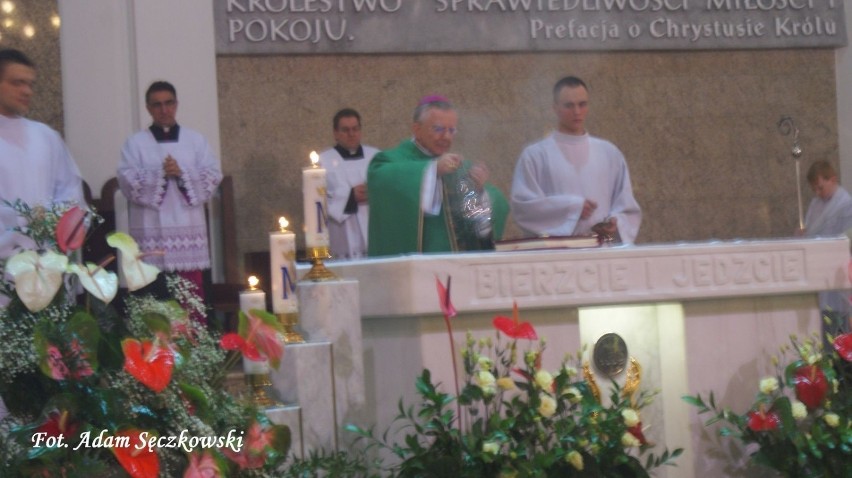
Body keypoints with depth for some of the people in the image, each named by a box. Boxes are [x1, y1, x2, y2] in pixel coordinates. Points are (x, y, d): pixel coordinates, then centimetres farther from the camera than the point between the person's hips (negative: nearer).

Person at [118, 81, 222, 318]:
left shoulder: (196, 140, 12)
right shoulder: (135, 143, 7)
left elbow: (213, 177, 3)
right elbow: (128, 181, -5)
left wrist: (182, 173, -11)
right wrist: (160, 174, -15)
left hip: (188, 229, 2)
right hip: (152, 232, -1)